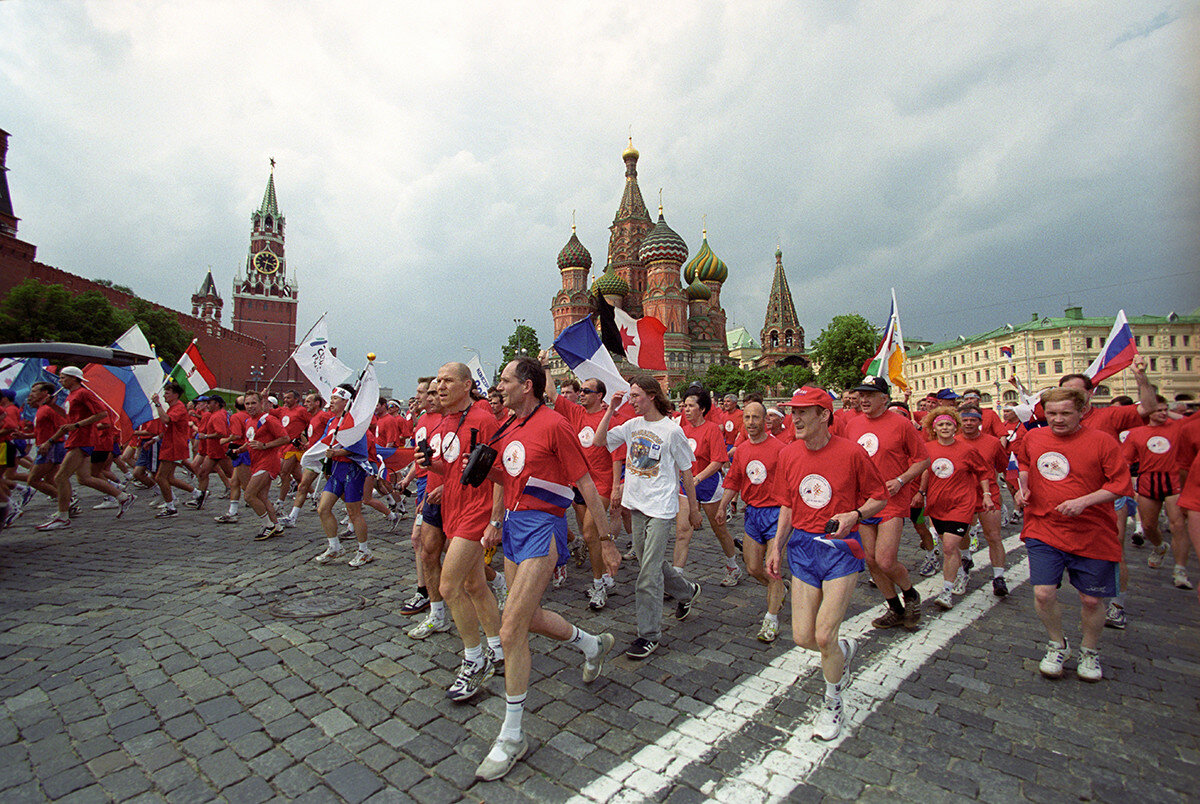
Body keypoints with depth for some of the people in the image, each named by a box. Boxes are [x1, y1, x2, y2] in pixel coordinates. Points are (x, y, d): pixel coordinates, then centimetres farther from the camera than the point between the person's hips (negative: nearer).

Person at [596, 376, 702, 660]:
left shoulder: (671, 430, -9)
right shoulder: (632, 425, 5)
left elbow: (686, 471, -3)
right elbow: (599, 440, 2)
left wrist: (693, 508, 2)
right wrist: (611, 409, -5)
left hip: (661, 508, -6)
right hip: (637, 504, 6)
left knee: (649, 571, -6)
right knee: (650, 563, 18)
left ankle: (649, 634, 9)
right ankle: (687, 592, 44)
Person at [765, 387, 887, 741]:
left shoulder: (851, 452, -12)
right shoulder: (788, 454, 1)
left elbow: (880, 497, -1)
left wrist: (854, 515, -19)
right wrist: (776, 546, 9)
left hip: (841, 546, -4)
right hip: (802, 546, 4)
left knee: (824, 636, -4)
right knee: (802, 637, 4)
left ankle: (832, 704, 26)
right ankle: (844, 649, 40)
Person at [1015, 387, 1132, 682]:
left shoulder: (1102, 441, -8)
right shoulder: (1032, 438, 2)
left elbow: (1121, 484, -7)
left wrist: (1083, 502, -20)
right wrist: (1022, 486, 5)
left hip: (1092, 533, -1)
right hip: (1043, 528, 2)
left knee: (1091, 599, 9)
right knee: (1043, 593, -6)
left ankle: (1089, 651, 36)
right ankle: (1057, 645, 22)